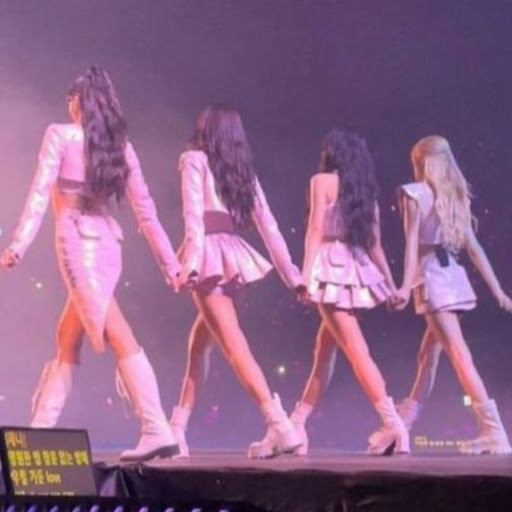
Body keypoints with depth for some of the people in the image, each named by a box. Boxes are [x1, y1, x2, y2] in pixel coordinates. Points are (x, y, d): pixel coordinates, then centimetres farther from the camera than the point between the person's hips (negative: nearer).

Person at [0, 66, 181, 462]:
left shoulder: (61, 135, -1)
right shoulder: (120, 145, 13)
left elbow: (40, 194, -10)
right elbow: (146, 210, 11)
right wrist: (170, 263, 12)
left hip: (77, 240, -6)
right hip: (107, 243, 6)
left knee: (117, 336, -12)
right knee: (68, 337, 11)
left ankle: (157, 430, -14)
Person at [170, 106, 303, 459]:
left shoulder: (196, 159, 4)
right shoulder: (244, 171, 19)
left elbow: (194, 215, -11)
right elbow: (269, 226, 13)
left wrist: (191, 261, -21)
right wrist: (292, 275, 11)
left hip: (210, 255, -7)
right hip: (234, 256, 7)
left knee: (233, 345, -12)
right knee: (199, 342, 16)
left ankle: (280, 425, -22)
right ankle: (177, 430, 17)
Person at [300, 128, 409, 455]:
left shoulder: (323, 180, 0)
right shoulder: (366, 189, 16)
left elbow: (316, 230, -9)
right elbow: (375, 243, 14)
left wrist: (306, 272, -12)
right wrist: (390, 283, 16)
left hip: (331, 266, -7)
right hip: (357, 268, 7)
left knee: (356, 350, -11)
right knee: (323, 349, 15)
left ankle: (394, 424, -19)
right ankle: (296, 424, 21)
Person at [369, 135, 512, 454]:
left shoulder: (415, 193, -3)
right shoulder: (457, 195, 14)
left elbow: (412, 243, -12)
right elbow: (474, 247, 10)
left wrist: (406, 286, -17)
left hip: (432, 277, -7)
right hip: (453, 276, 7)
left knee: (458, 354, -12)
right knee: (429, 353, 14)